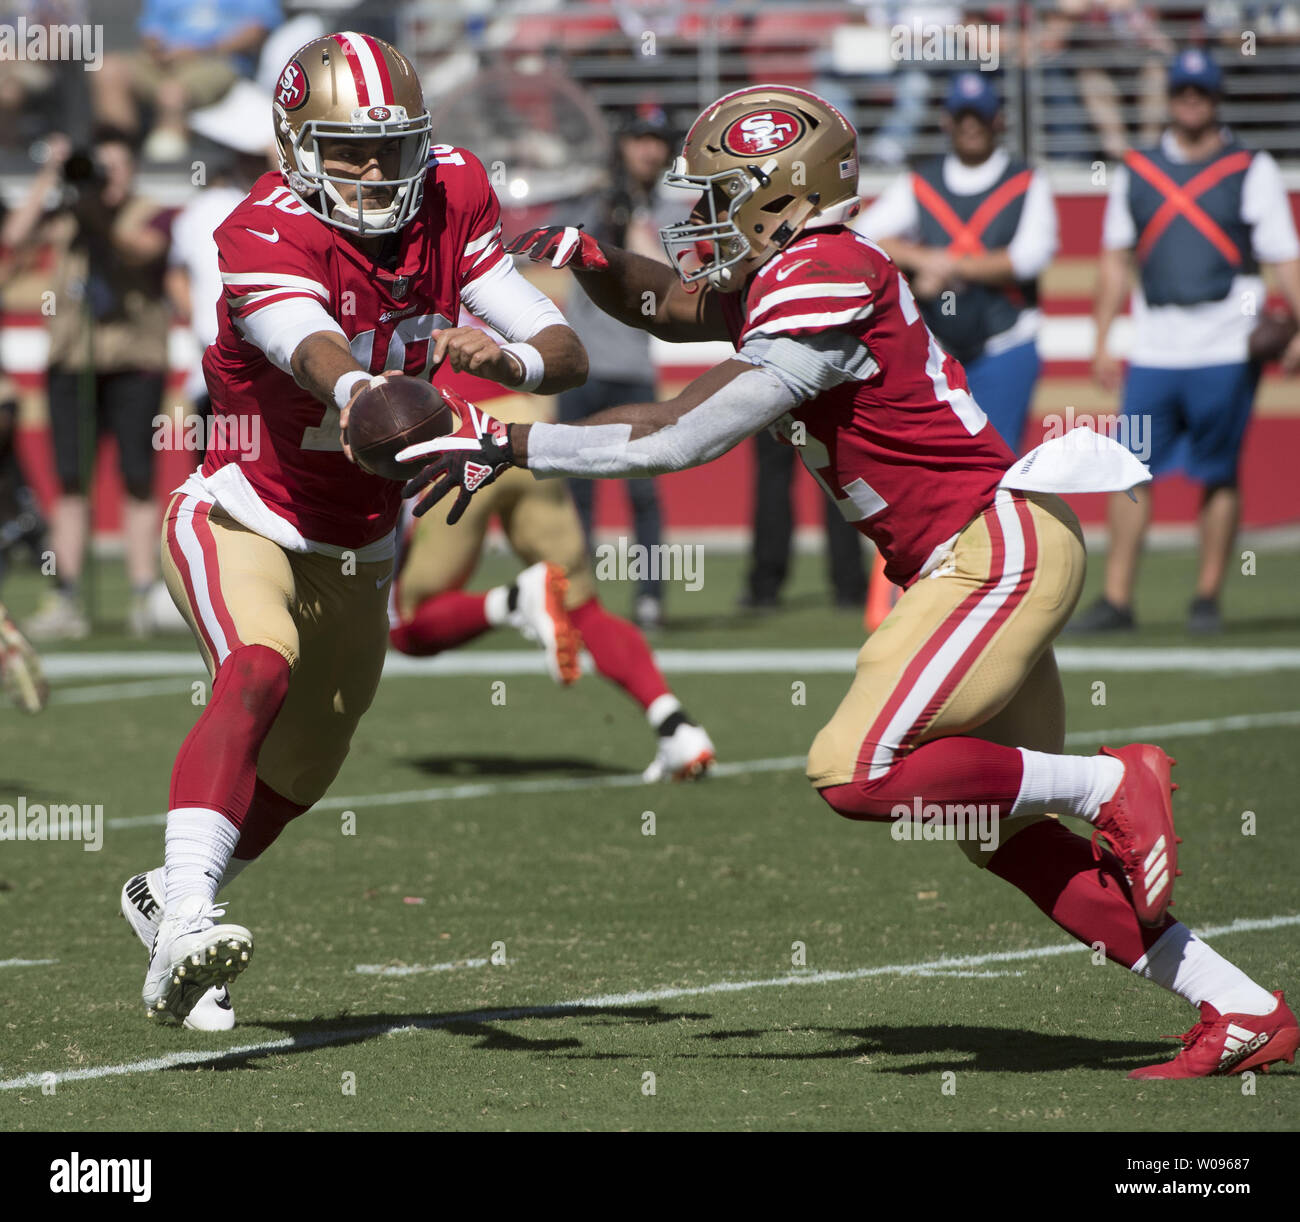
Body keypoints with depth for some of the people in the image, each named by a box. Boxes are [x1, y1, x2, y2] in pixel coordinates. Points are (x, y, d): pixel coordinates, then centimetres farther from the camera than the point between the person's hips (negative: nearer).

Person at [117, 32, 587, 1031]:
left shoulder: (450, 201, -9)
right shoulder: (266, 237, -26)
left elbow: (569, 354, -13)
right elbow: (323, 357, -47)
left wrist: (510, 359, -37)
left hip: (355, 551, 6)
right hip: (243, 518, -6)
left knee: (301, 772, 18)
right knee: (260, 671, -34)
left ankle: (168, 896, 45)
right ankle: (183, 929, -45)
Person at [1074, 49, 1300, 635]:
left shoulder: (1252, 171, 4)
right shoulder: (1135, 172, 13)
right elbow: (1115, 261, 17)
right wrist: (1102, 343, 11)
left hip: (1225, 350, -3)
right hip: (1153, 352, 3)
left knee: (1218, 474, -1)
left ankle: (1208, 597, 7)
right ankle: (1116, 599, 1)